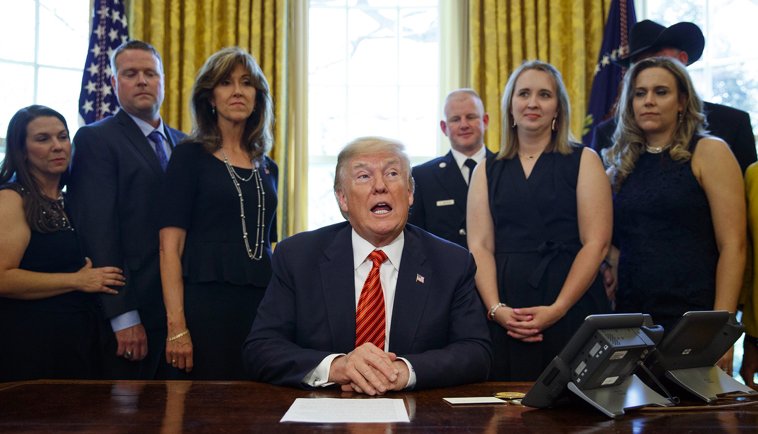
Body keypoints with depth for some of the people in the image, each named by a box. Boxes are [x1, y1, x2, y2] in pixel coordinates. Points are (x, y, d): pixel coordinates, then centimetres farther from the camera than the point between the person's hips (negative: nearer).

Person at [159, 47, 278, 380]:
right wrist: (176, 326, -14)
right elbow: (170, 246, -7)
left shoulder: (267, 168, 14)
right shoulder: (191, 156, 0)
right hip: (206, 302, -4)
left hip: (261, 303, 5)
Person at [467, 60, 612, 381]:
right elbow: (480, 247, 4)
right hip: (503, 317, 2)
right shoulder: (487, 172, 13)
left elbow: (596, 243, -3)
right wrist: (496, 308, -11)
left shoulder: (583, 161, 6)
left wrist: (557, 309, -12)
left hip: (572, 313, -1)